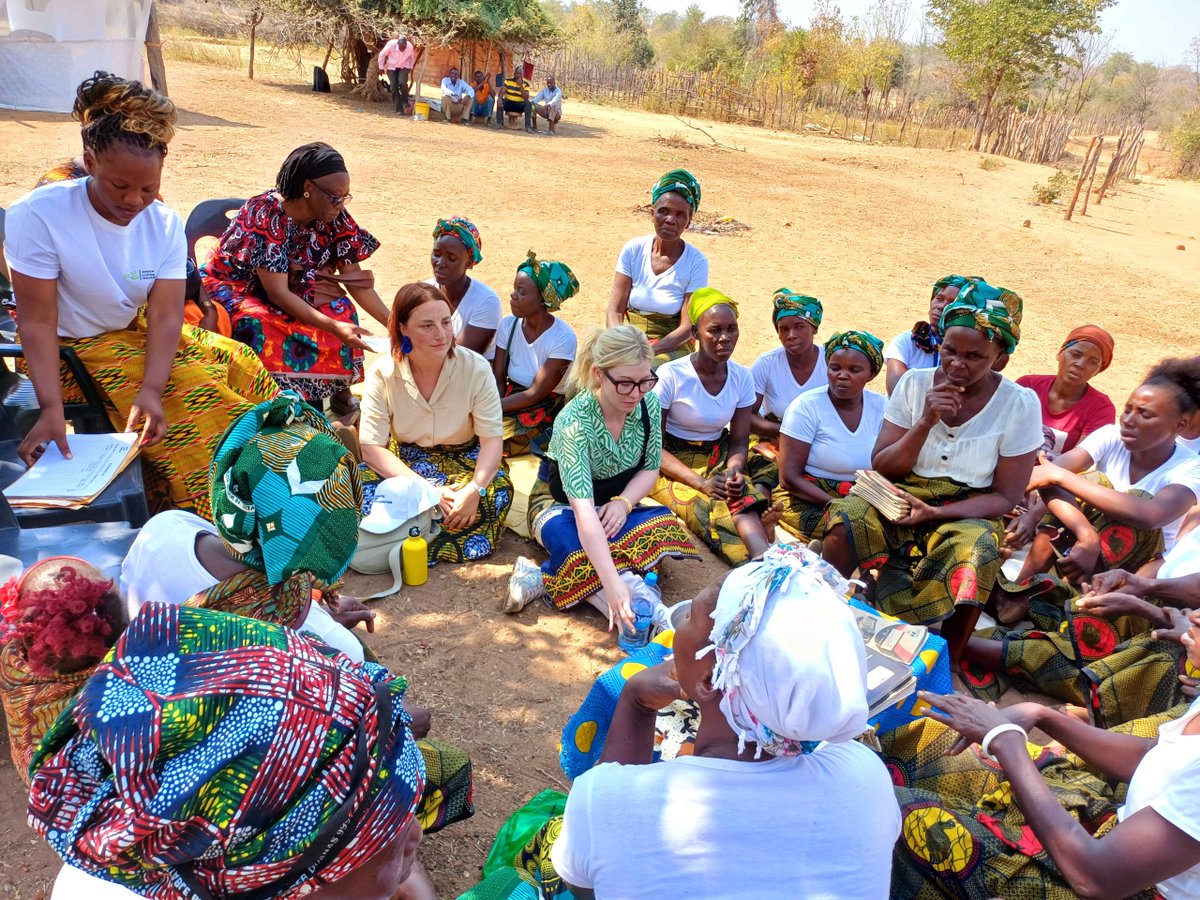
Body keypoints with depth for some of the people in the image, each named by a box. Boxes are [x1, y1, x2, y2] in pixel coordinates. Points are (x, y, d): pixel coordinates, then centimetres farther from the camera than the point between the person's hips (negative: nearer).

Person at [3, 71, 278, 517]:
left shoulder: (164, 224, -11)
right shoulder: (38, 216, -24)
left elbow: (165, 316, -19)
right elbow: (37, 323, -23)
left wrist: (150, 390, -34)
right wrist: (51, 408, -33)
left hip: (136, 334, 6)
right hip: (68, 348, -5)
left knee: (240, 364, -6)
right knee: (194, 395, -23)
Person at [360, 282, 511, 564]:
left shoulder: (476, 368, -17)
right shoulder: (382, 374, -16)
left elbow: (492, 438, -16)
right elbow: (372, 446, -19)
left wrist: (475, 488, -35)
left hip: (465, 457, 0)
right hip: (402, 460, 1)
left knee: (497, 491, -31)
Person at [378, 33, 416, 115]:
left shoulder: (410, 47, -23)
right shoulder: (391, 44, -27)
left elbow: (412, 57, 1)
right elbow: (381, 55, -11)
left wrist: (410, 68, 7)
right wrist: (381, 67, -3)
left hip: (404, 67, 0)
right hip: (391, 67, 0)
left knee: (402, 83, -25)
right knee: (394, 87, -7)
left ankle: (405, 103, -4)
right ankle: (399, 109, 2)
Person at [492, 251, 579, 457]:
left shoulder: (563, 338, -17)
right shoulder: (508, 324, -2)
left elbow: (535, 394, -18)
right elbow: (497, 379, -2)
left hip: (544, 416, -6)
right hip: (511, 406, 6)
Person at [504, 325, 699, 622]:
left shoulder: (649, 403, -15)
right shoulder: (575, 420, -31)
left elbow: (650, 469, -1)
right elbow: (582, 508, -41)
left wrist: (623, 502, -24)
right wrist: (612, 582, -52)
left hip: (615, 504, 5)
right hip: (560, 503, -5)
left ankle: (544, 579, -27)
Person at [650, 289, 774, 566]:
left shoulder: (742, 377, 0)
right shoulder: (671, 375, -14)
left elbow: (738, 441, 5)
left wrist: (734, 471, -19)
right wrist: (700, 482, -22)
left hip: (718, 461, 4)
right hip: (672, 467, -3)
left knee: (744, 503, -31)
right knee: (718, 514, -33)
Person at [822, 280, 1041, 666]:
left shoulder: (1019, 404, -6)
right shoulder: (914, 384, -2)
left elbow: (1005, 496, -4)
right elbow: (881, 468, -1)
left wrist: (936, 513, -20)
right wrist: (925, 422, -17)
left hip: (967, 514, -1)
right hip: (902, 500, 2)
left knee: (975, 551, -35)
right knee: (846, 522, -29)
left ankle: (946, 667, -16)